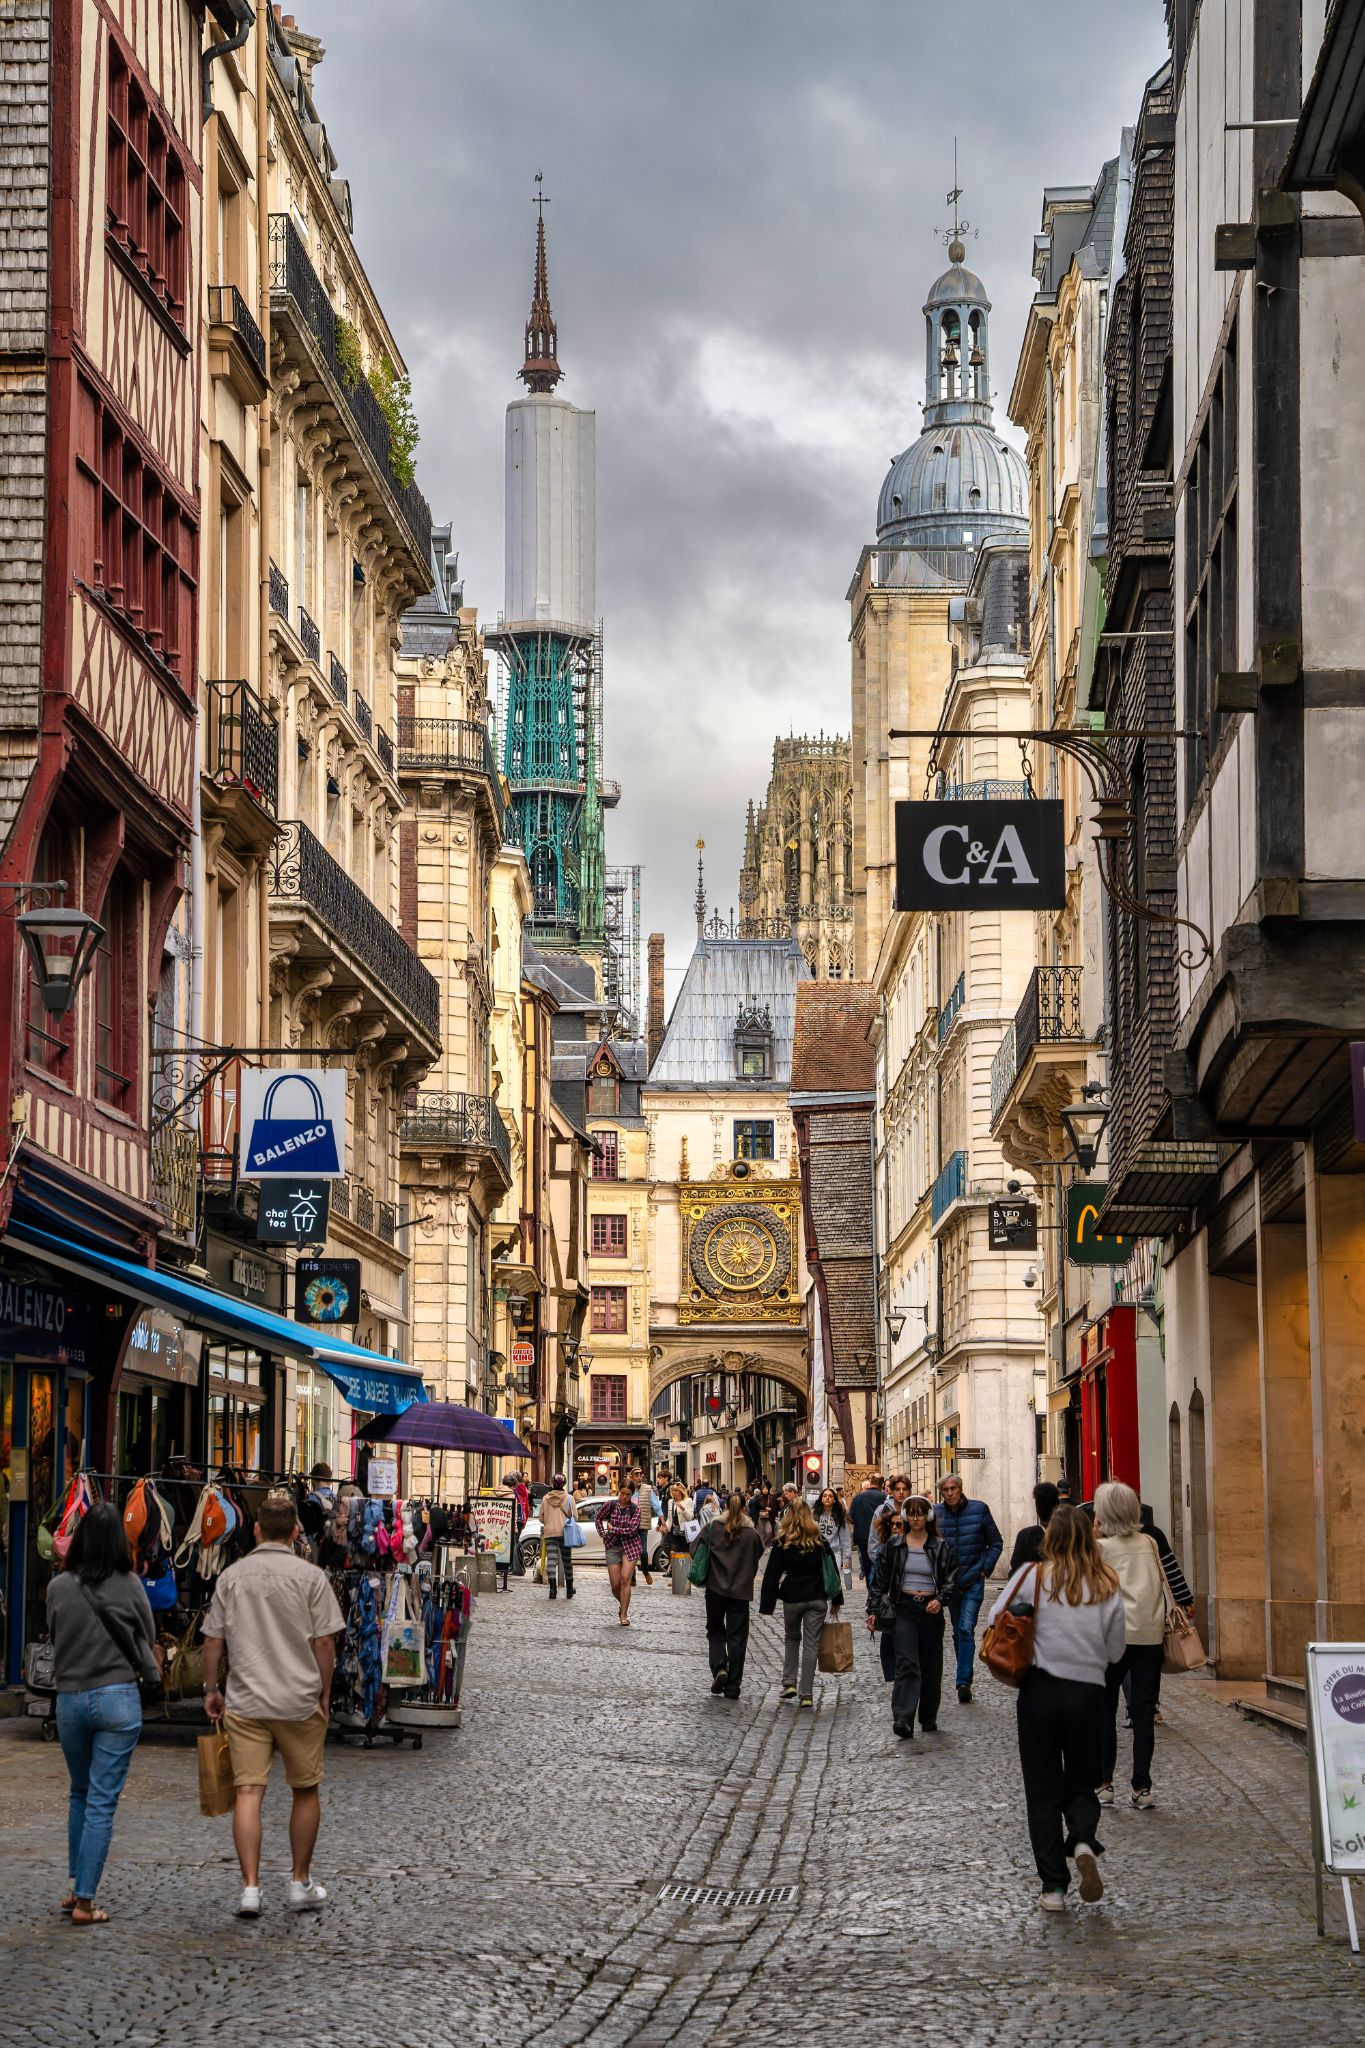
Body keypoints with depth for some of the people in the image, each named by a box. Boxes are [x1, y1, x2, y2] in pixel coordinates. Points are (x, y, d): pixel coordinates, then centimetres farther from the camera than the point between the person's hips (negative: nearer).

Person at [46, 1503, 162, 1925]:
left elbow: (54, 1638, 10)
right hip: (118, 1697, -2)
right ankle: (84, 1902, -2)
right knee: (102, 1802, 0)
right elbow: (148, 1637, 5)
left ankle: (74, 1887, 21)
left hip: (70, 1698, 3)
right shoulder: (129, 1585, -8)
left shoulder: (59, 1587, -3)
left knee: (80, 1794, 22)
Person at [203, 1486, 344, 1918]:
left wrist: (210, 1691, 18)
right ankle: (300, 1884, 22)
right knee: (305, 1791, 14)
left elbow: (213, 1640, 7)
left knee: (248, 1793, -1)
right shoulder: (310, 1577, -4)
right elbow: (324, 1642, -5)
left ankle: (250, 1888, -9)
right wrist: (324, 1693, 7)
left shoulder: (232, 1576, 4)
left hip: (244, 1702, 1)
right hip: (299, 1700, -1)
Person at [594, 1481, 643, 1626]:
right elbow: (599, 1517, 16)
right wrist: (602, 1534, 6)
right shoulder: (609, 1505, -2)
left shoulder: (635, 1510, -6)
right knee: (615, 1584, 2)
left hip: (630, 1546, -2)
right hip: (613, 1547, 2)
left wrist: (612, 1529, -11)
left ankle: (624, 1615, -9)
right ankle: (623, 1604, 33)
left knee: (625, 1578, -15)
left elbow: (632, 1529, -16)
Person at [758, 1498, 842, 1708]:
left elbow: (772, 1575, -4)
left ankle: (789, 1683, 11)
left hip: (792, 1598, -1)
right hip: (817, 1598, 1)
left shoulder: (782, 1543, -4)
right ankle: (807, 1695, 1)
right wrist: (836, 1600, 12)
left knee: (792, 1638, 22)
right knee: (811, 1644, 4)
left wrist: (766, 1604, -1)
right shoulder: (819, 1542, 1)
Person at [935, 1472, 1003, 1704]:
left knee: (966, 1630, -15)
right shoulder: (936, 1513, -1)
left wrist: (986, 1568, -3)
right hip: (949, 1581, 3)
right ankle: (965, 1680, 25)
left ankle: (963, 1682, -18)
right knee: (958, 1632, 13)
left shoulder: (979, 1509, -5)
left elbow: (996, 1542, 4)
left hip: (973, 1580, -3)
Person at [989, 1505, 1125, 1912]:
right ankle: (1084, 1841, -16)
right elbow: (1115, 1652, 5)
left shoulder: (1033, 1576, -6)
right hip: (1089, 1693, 1)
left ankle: (1053, 1886, 5)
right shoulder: (1107, 1587, -2)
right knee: (1081, 1784, 16)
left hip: (1040, 1691, -1)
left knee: (1043, 1789, 8)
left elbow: (996, 1618, 1)